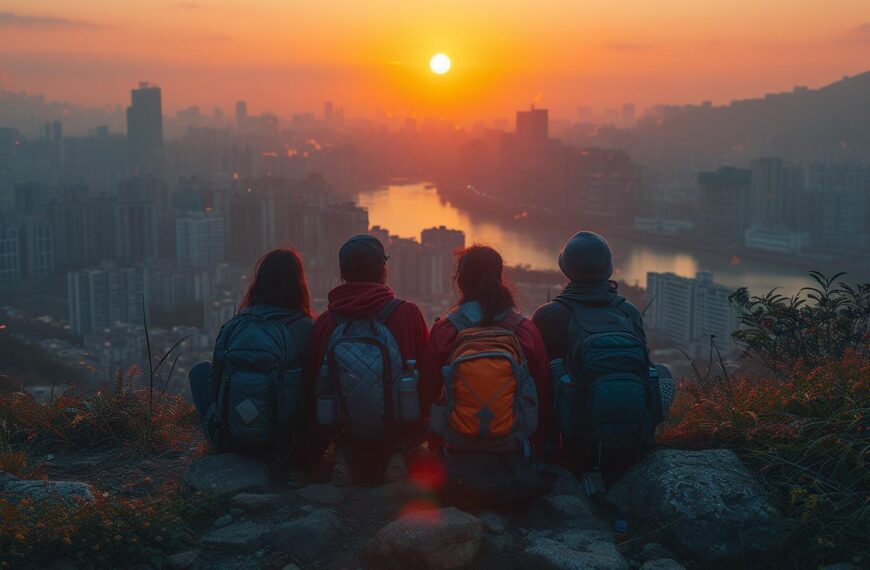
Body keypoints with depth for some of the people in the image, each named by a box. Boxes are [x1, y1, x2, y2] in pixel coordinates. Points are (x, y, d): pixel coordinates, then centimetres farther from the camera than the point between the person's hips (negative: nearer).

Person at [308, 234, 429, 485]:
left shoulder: (324, 323, -7)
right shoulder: (408, 314, -12)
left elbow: (314, 383, 4)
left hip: (345, 429, 2)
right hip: (399, 426, -2)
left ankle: (348, 455, 3)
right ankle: (396, 453, 1)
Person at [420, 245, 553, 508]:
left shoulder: (443, 330, -8)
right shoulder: (525, 330, -5)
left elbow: (427, 392, 1)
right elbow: (544, 391, 2)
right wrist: (538, 441, 17)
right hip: (513, 454, 1)